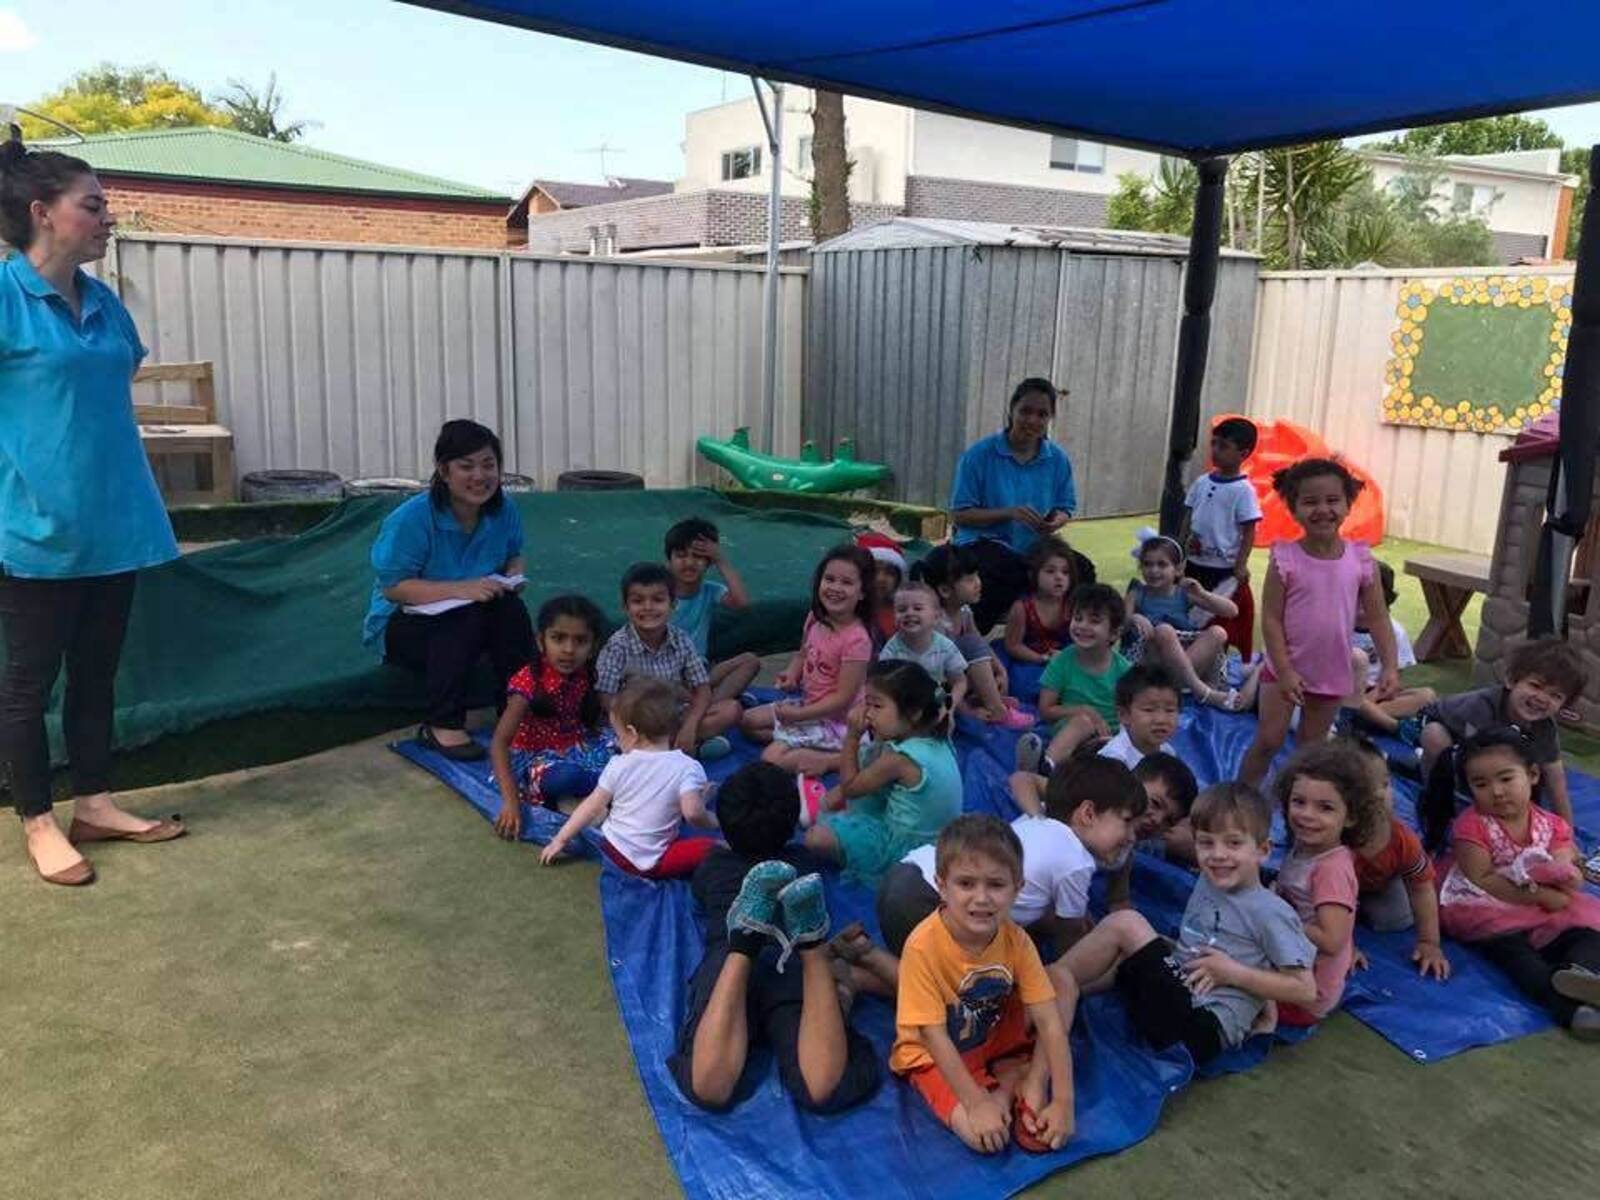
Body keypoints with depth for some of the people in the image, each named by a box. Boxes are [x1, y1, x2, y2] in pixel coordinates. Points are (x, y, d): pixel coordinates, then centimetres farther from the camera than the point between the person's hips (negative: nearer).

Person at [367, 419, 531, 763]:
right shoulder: (411, 519, -23)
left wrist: (512, 576, -11)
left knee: (512, 610, -26)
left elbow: (514, 555, 14)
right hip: (403, 624, -5)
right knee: (467, 619, -34)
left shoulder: (504, 511, -6)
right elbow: (392, 586, -25)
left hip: (474, 618, 5)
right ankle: (442, 727, -27)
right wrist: (461, 588, -34)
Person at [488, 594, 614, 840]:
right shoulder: (529, 682, -24)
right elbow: (499, 743, -29)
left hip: (576, 749, 6)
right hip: (536, 758, -5)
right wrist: (511, 801, -36)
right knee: (566, 776, -38)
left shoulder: (588, 676, -7)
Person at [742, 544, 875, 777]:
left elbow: (843, 698, -24)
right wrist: (791, 674, -7)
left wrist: (799, 714, -20)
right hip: (807, 704, 9)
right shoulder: (815, 619, -4)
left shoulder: (856, 640, -27)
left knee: (772, 759, -20)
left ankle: (840, 759, -10)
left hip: (834, 719, -9)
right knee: (747, 721, 14)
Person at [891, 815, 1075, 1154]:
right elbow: (934, 1036, -25)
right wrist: (977, 1103, -27)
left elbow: (1049, 1022, -17)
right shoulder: (923, 947, -30)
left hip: (995, 1040, 4)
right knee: (980, 1134, -28)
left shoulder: (1015, 940, -18)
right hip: (933, 1057, -4)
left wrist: (1063, 1102, -22)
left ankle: (1021, 1082, -8)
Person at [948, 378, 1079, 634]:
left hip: (1034, 551, 5)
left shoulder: (1058, 459, 6)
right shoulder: (980, 454, -6)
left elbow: (1066, 508, 16)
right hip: (983, 546, -5)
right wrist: (1008, 513, -21)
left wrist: (1056, 521, -10)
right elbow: (959, 515, -7)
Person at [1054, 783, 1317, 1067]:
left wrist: (1233, 973, -13)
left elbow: (1306, 990, -11)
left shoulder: (1271, 912, -9)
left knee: (1125, 924, -15)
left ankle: (1055, 978, -1)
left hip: (1203, 1028, -9)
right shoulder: (1207, 883, 13)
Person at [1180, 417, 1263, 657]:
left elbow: (1249, 531, -11)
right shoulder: (1201, 482, 5)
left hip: (1226, 569, -6)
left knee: (1228, 624, 1)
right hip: (1195, 564, 6)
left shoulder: (1243, 490, -11)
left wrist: (1240, 566, -16)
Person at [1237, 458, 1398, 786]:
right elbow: (1270, 619, -13)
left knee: (1312, 748, 15)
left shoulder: (1361, 559, -7)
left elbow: (1377, 618, -2)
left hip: (1332, 674, 3)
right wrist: (1284, 670, -17)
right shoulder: (1286, 558, -14)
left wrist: (1390, 666, -9)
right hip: (1287, 669, -2)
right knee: (1268, 740, 0)